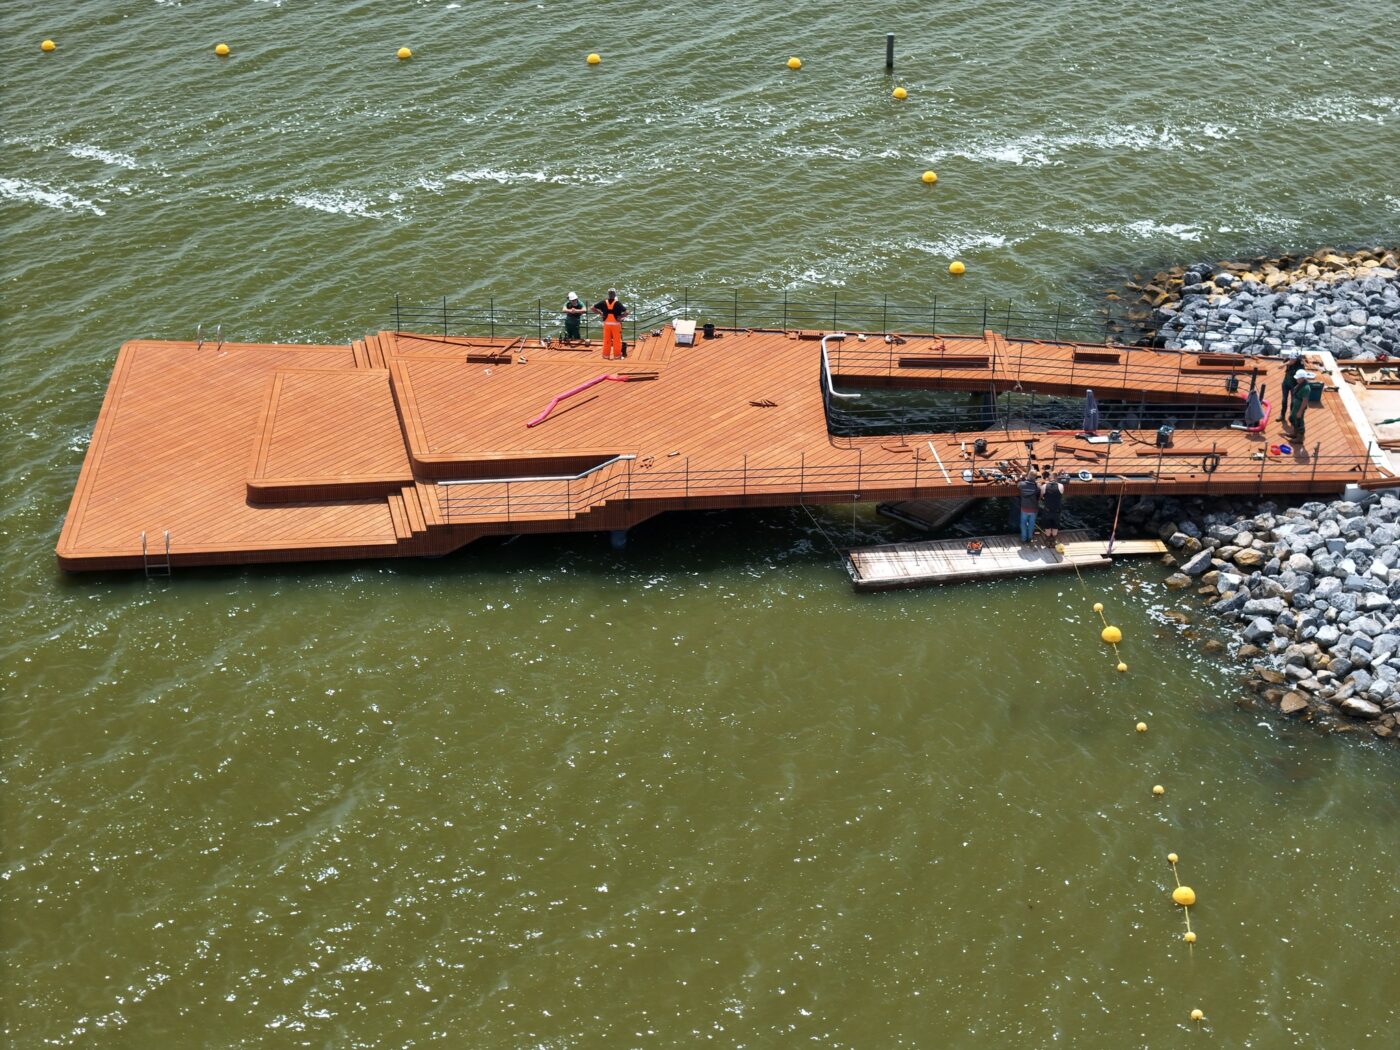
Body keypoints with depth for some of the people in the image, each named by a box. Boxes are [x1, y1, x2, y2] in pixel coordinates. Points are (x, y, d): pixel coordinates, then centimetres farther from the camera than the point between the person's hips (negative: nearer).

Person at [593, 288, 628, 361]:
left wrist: (600, 313, 6)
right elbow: (626, 313, -19)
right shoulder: (618, 303, -11)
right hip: (616, 324, -3)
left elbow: (593, 308, 2)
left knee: (606, 340, 12)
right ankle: (617, 356, 9)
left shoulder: (604, 302, -1)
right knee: (617, 340, 6)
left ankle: (606, 355, 16)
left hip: (606, 324, 3)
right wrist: (620, 317, -7)